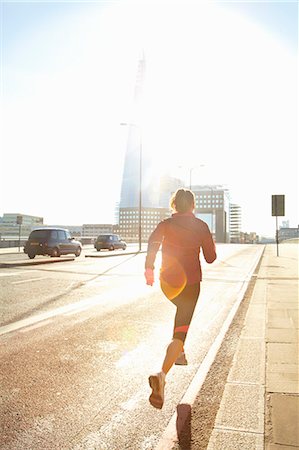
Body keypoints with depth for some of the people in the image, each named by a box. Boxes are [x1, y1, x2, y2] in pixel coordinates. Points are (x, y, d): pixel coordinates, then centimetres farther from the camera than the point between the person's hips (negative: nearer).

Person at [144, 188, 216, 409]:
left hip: (167, 282, 4)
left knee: (182, 312, 33)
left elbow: (153, 242, -19)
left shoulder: (165, 224, 2)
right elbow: (211, 257, 3)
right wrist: (210, 243, 22)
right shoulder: (201, 226, -1)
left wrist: (149, 268, -25)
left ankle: (180, 353, 36)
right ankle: (162, 374, -26)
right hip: (190, 282, -3)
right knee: (180, 330, -6)